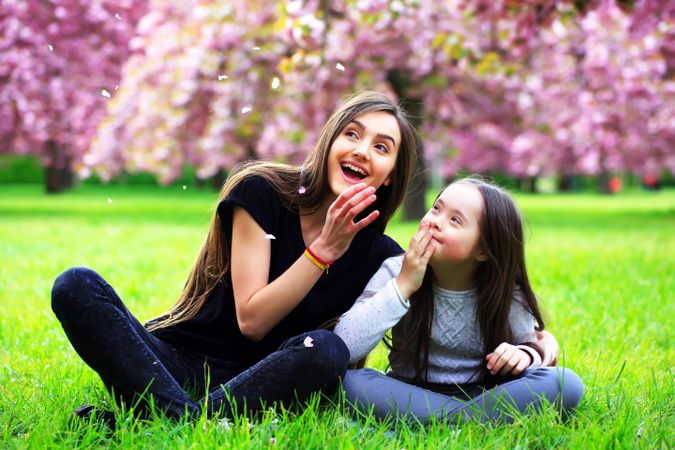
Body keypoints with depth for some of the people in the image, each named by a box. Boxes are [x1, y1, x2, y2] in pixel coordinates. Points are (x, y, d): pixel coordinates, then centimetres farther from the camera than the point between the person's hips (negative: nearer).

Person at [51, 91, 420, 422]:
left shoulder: (377, 253, 2)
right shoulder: (262, 192, -4)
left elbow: (353, 352, 3)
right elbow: (252, 320, -12)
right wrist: (323, 249, -17)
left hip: (257, 382, 1)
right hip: (178, 362, 0)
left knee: (325, 350, -34)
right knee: (77, 285, -23)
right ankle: (186, 418, -39)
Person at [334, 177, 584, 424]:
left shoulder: (506, 294, -9)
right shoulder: (396, 271, -12)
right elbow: (342, 349, -21)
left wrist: (525, 354, -19)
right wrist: (402, 286, -25)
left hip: (482, 394, 1)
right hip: (410, 394, 0)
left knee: (565, 383, -25)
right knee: (349, 379, -32)